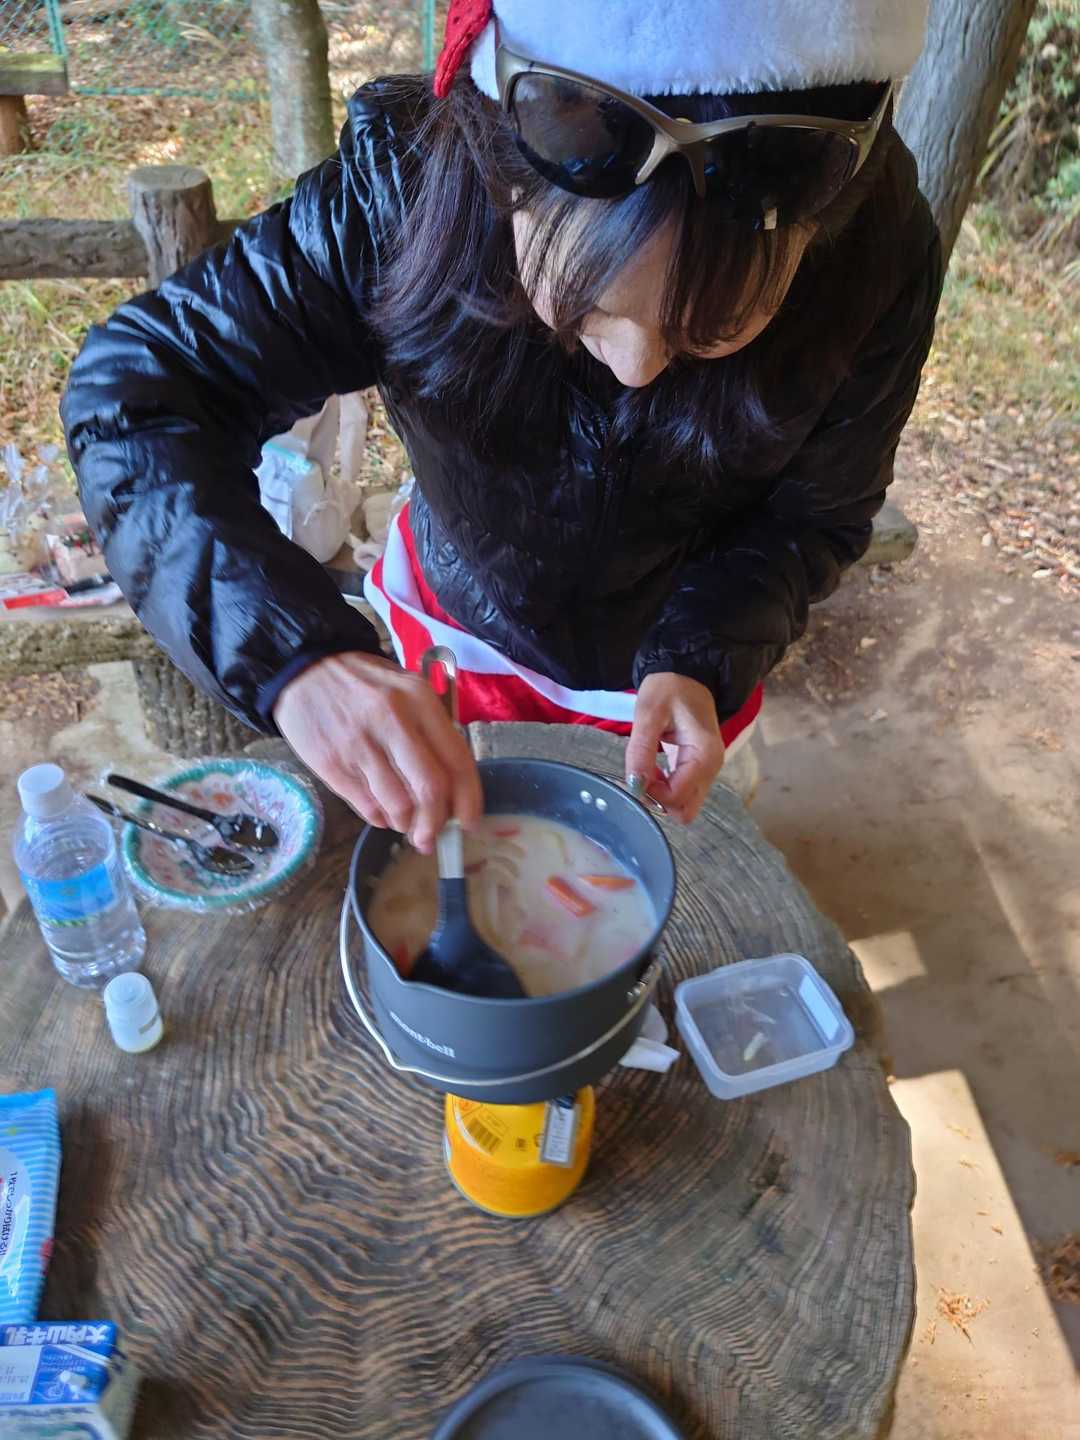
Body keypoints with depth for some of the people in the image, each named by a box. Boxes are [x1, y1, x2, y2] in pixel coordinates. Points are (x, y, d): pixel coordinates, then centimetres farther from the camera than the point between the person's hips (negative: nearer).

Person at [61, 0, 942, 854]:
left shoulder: (877, 259, -29)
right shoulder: (408, 186, -32)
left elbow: (814, 515, -14)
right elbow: (136, 385, -31)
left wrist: (702, 660, -34)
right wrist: (291, 651, -47)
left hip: (689, 652, 0)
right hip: (458, 613, 1)